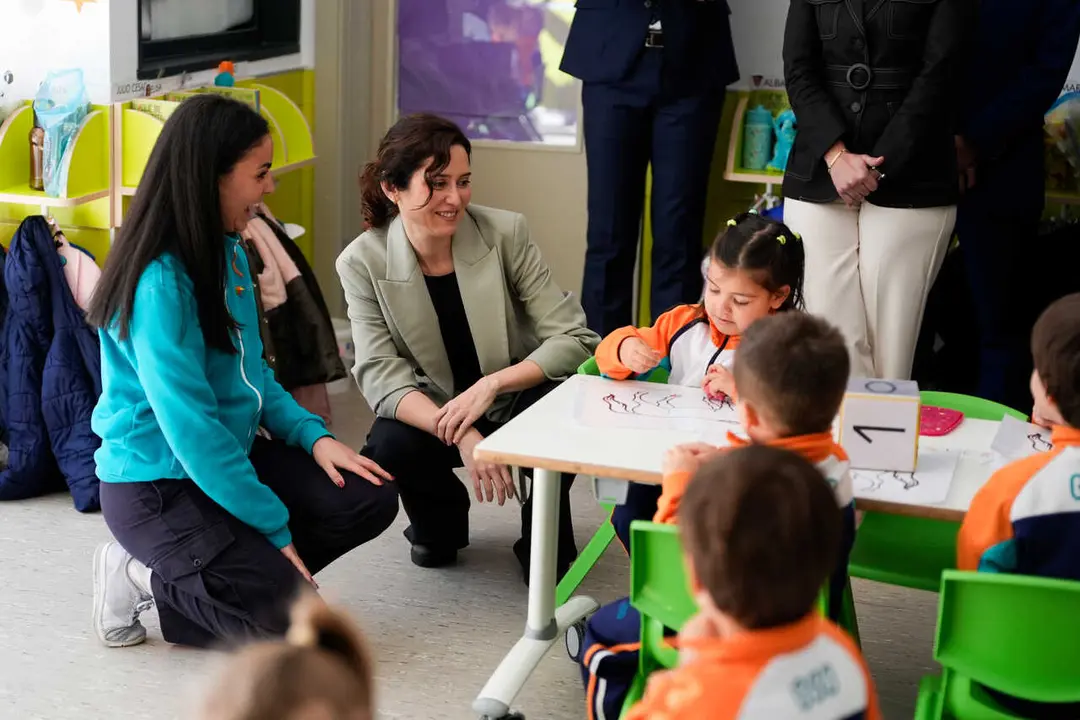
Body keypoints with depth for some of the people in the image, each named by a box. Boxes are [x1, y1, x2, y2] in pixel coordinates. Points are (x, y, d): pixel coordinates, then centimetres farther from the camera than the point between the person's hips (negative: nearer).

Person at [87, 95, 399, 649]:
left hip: (231, 453, 9)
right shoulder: (159, 284, -25)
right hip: (155, 485, -9)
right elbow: (191, 428, -26)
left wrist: (311, 435, -2)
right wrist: (275, 529, -20)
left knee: (370, 499, -6)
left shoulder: (227, 251, 3)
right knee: (292, 618, -18)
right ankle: (146, 578, 3)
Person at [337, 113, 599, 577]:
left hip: (517, 400, 0)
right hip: (430, 413, 1)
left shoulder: (505, 233, -16)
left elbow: (574, 338, -17)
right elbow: (380, 375, -19)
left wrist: (490, 386, -32)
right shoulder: (363, 262, -14)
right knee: (388, 451, -31)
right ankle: (440, 520, 7)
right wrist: (462, 437, -35)